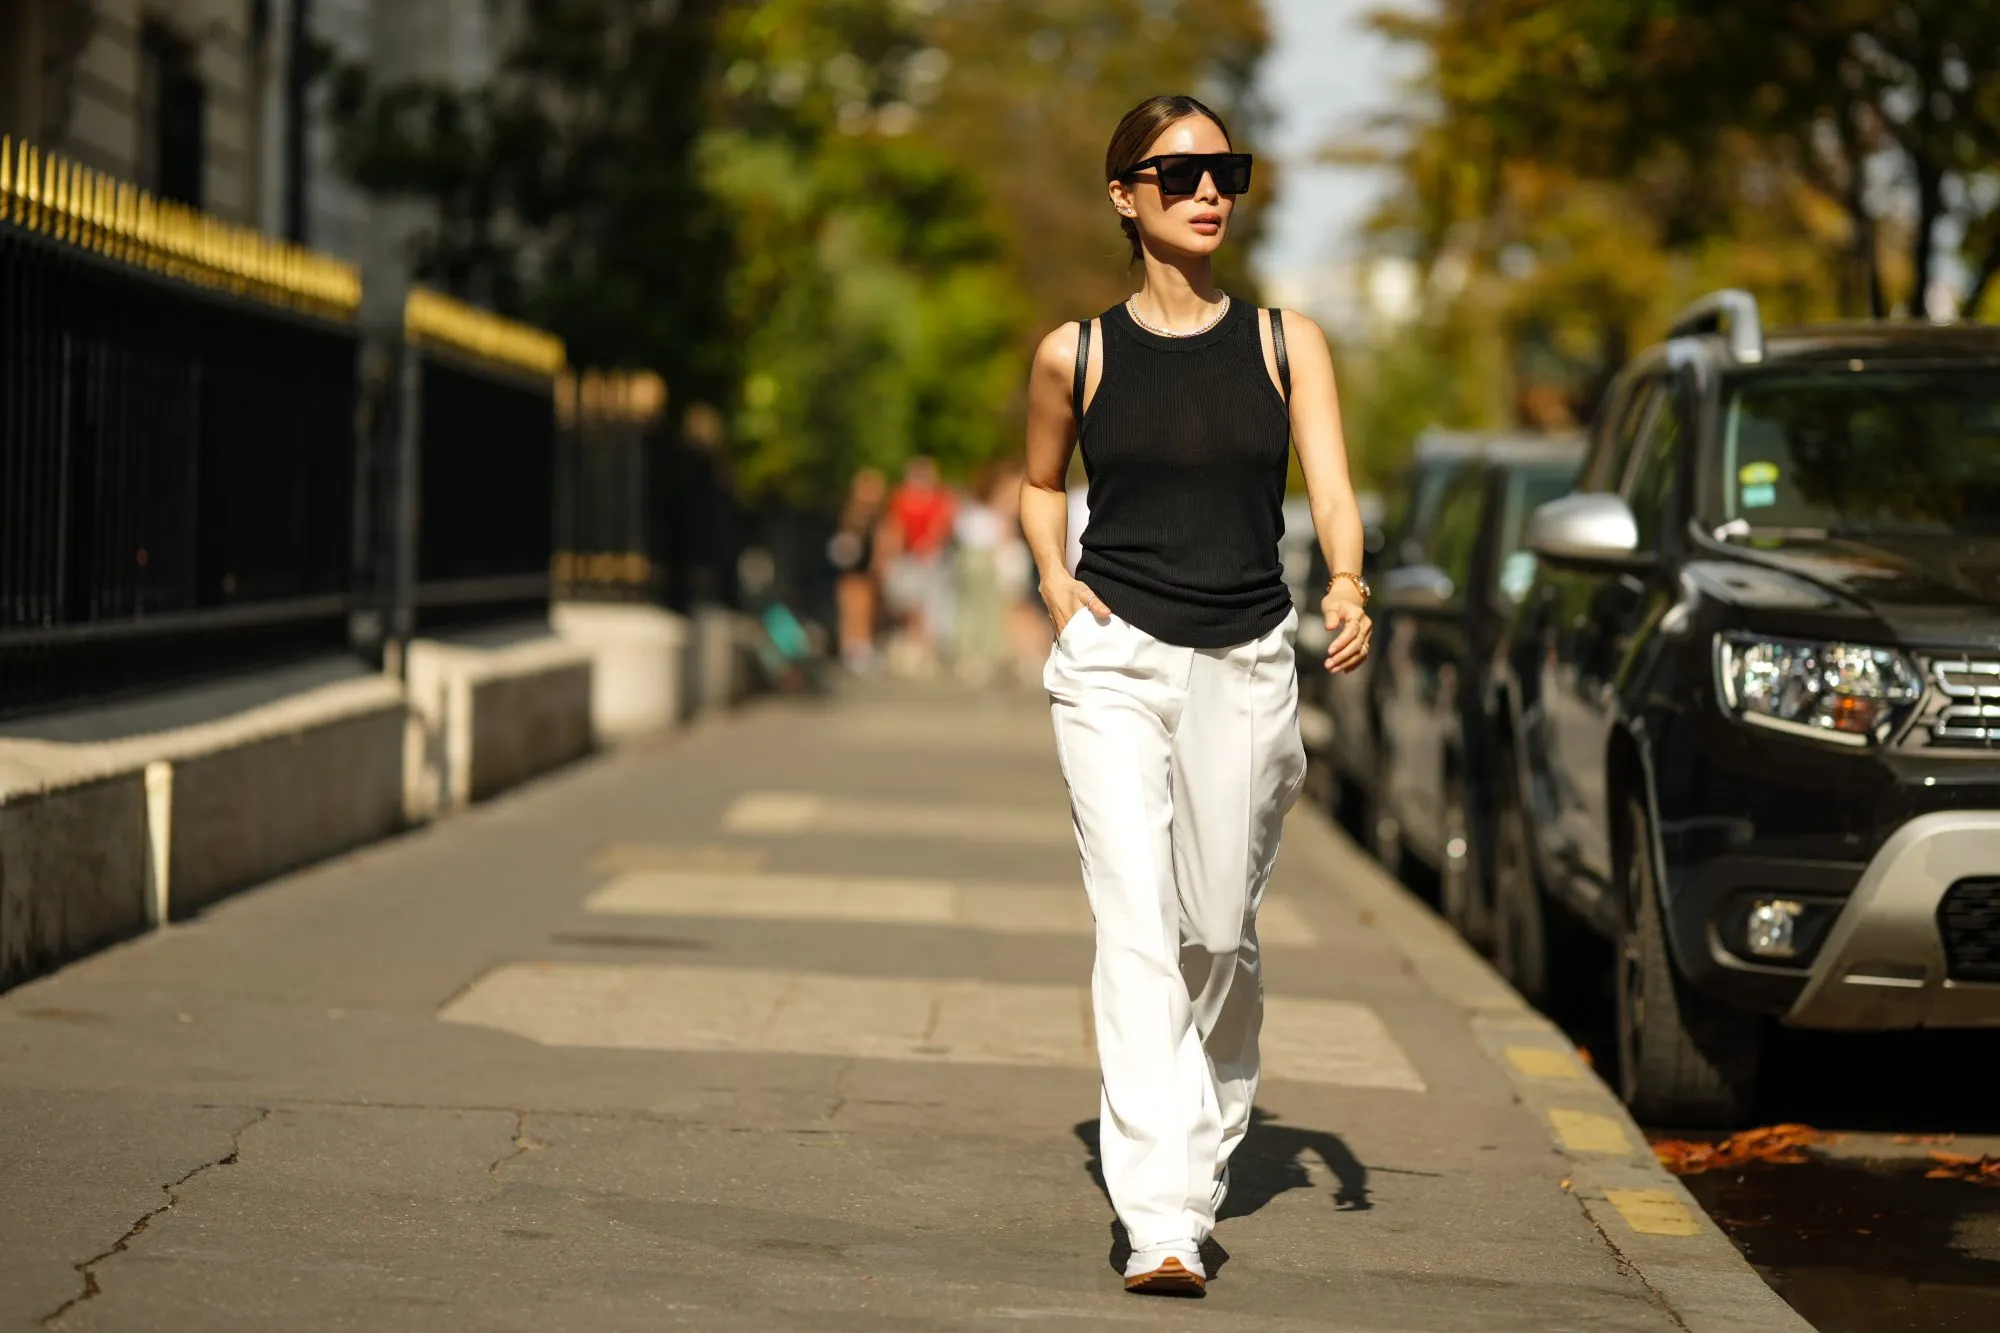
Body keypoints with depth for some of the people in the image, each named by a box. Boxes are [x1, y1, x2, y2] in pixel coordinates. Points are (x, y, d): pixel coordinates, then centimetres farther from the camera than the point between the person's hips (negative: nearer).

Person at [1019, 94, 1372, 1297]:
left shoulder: (1285, 343, 4)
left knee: (1222, 932, 7)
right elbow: (1040, 485, 19)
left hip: (1249, 664, 2)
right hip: (1115, 664, -1)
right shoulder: (1076, 354, 3)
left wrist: (1349, 586, -26)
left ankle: (1211, 1147, 34)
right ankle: (1161, 1222, -19)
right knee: (1138, 929, -14)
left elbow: (1331, 485, -6)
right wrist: (1055, 581, 1)